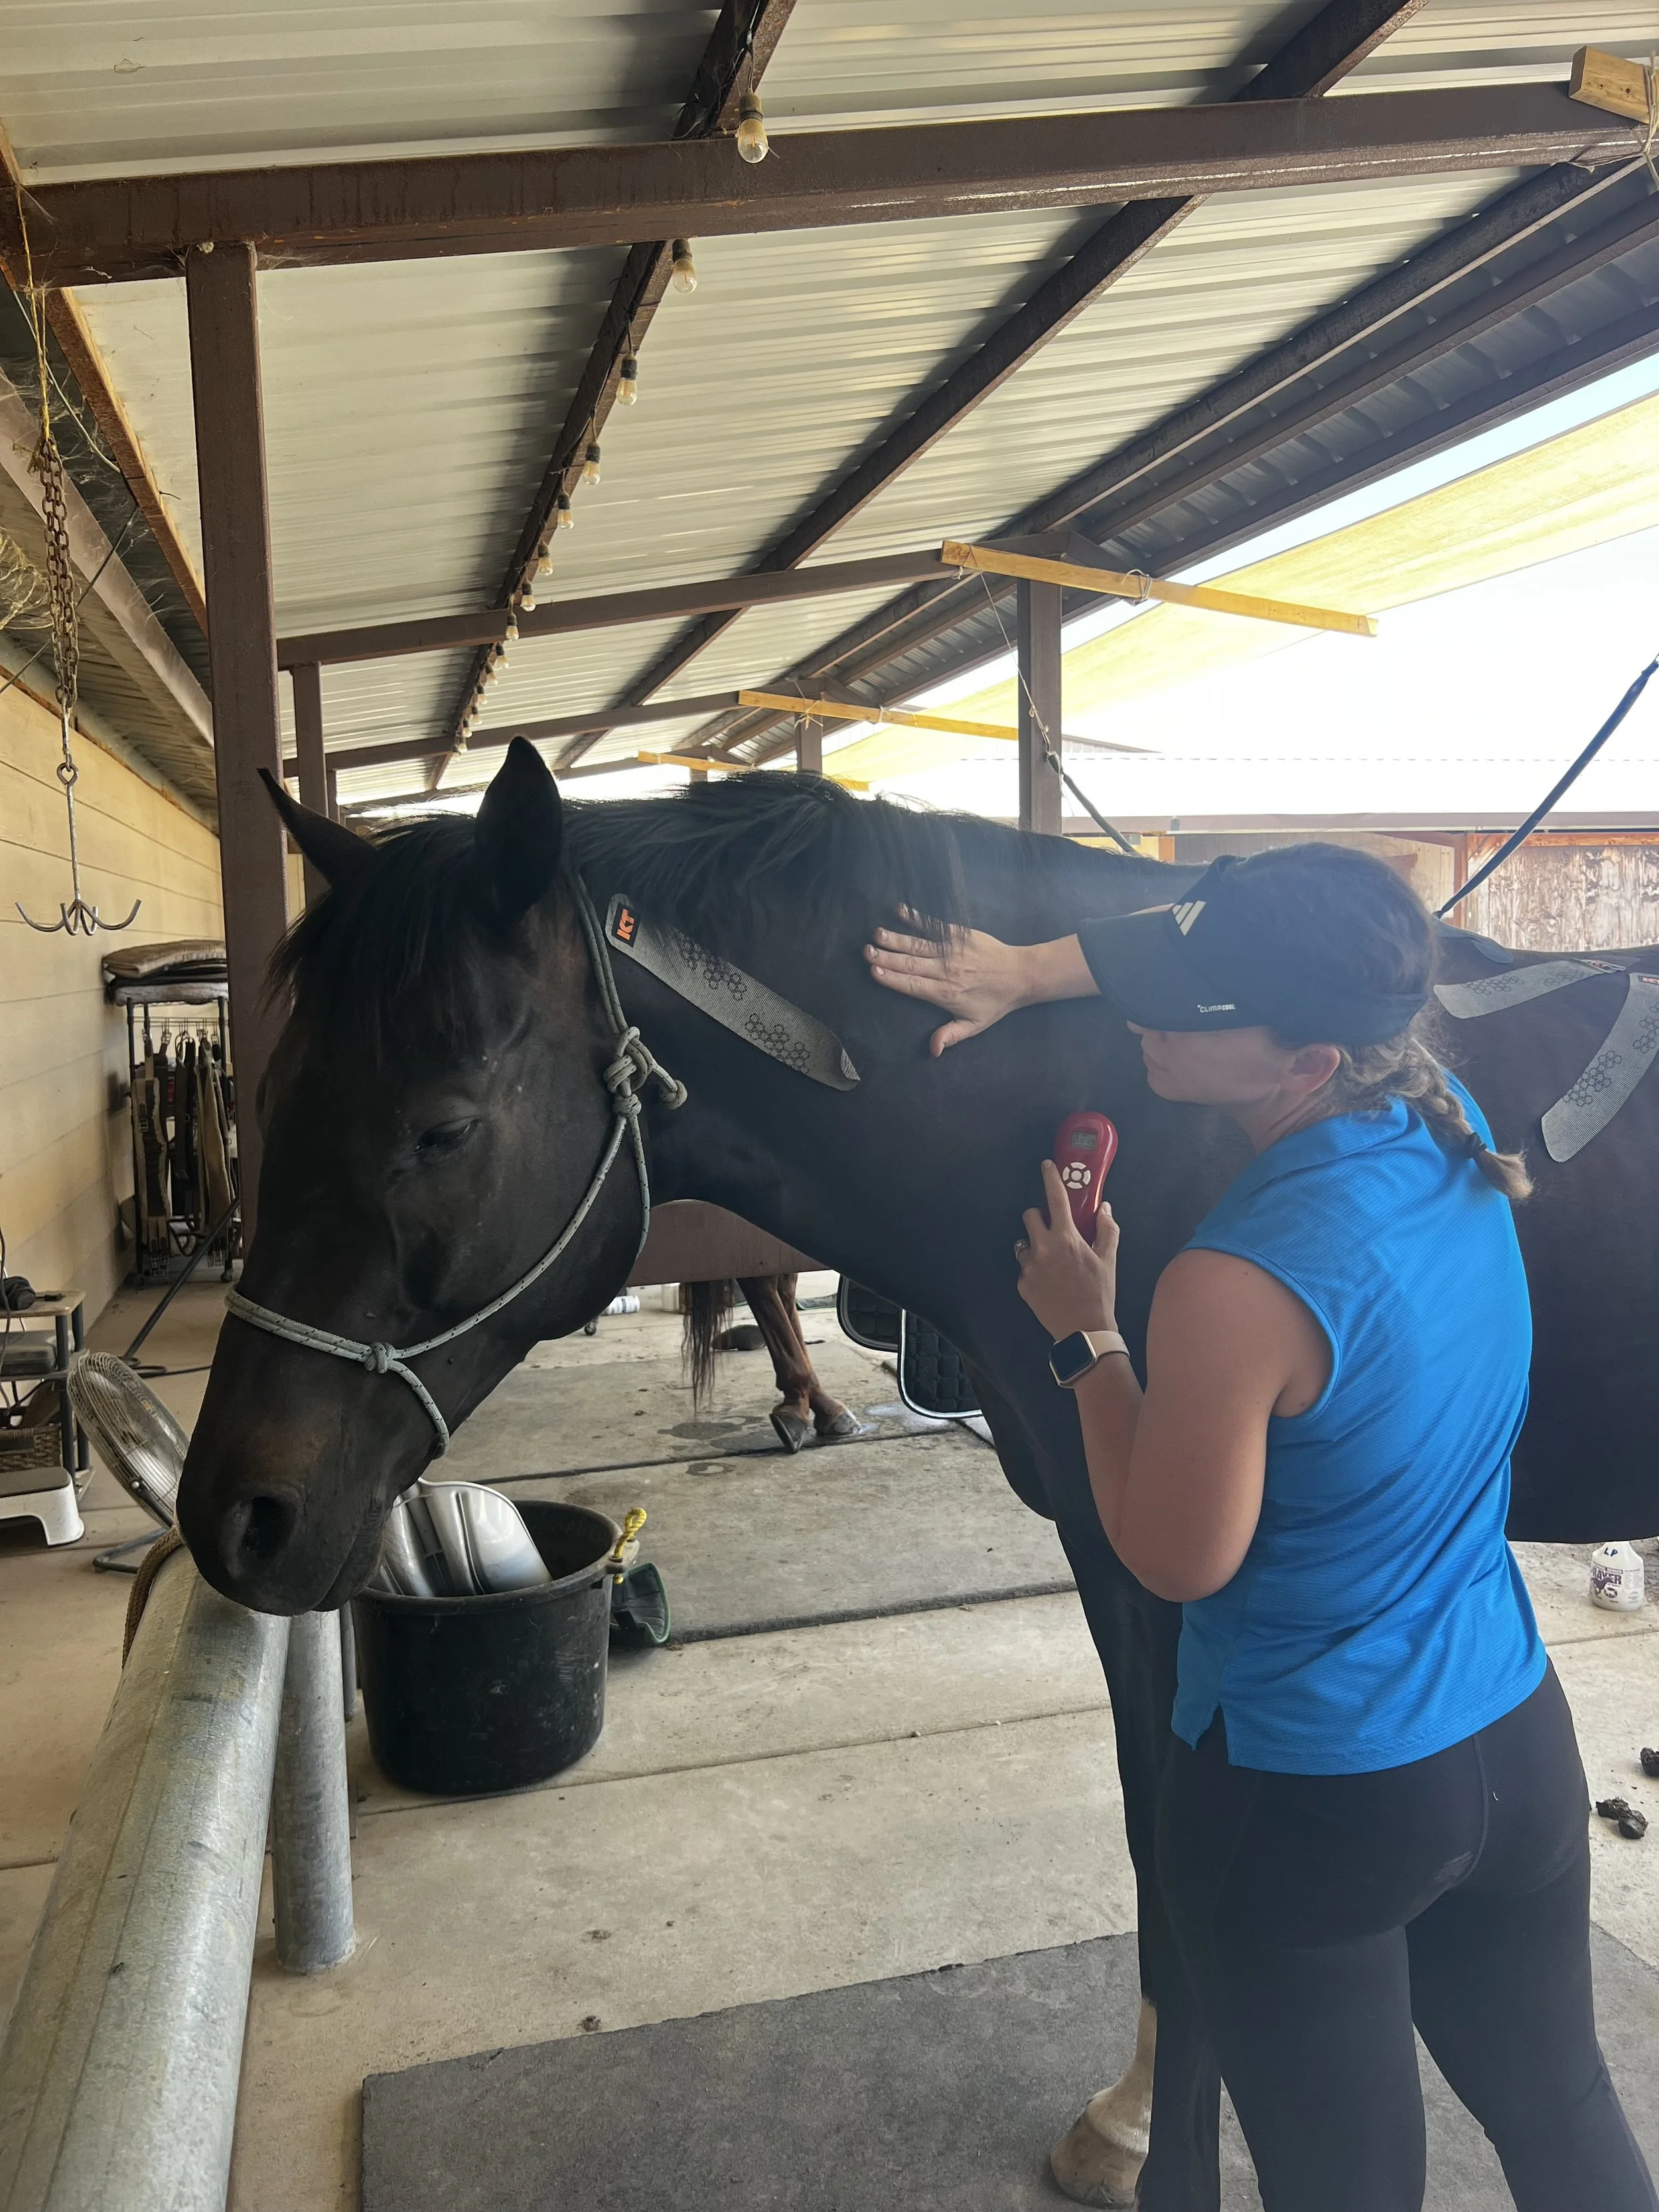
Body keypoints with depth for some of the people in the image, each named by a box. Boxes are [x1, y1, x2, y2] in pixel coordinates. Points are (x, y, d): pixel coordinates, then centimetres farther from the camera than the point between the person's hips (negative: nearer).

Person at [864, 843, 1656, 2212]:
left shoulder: (1238, 1287, -32)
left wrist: (1087, 1339, -9)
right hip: (1520, 1744, 7)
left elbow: (1173, 1560, -16)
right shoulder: (1449, 1124, -10)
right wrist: (1029, 973, 0)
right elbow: (1228, 943, 5)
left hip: (1305, 1803, -7)